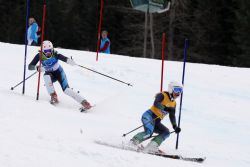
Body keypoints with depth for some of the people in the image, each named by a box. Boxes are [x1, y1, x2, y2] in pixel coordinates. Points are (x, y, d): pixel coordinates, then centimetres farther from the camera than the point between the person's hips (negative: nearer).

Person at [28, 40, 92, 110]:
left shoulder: (55, 54, -25)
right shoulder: (39, 56, -21)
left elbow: (63, 58, -42)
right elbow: (30, 66, -24)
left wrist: (69, 61, -65)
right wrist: (37, 68, -45)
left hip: (58, 72, -2)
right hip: (49, 73, 2)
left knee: (66, 89, -20)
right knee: (46, 76, -35)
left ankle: (84, 102, -21)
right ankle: (53, 96, -21)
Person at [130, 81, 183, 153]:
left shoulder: (173, 103, 17)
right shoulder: (162, 95, -5)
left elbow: (172, 116, 23)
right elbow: (156, 103, -23)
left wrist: (175, 127, 9)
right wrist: (165, 108, -38)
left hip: (156, 122, 9)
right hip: (149, 116, -9)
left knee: (166, 132, -8)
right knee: (149, 132, -31)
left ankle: (151, 147, -17)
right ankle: (132, 142, -17)